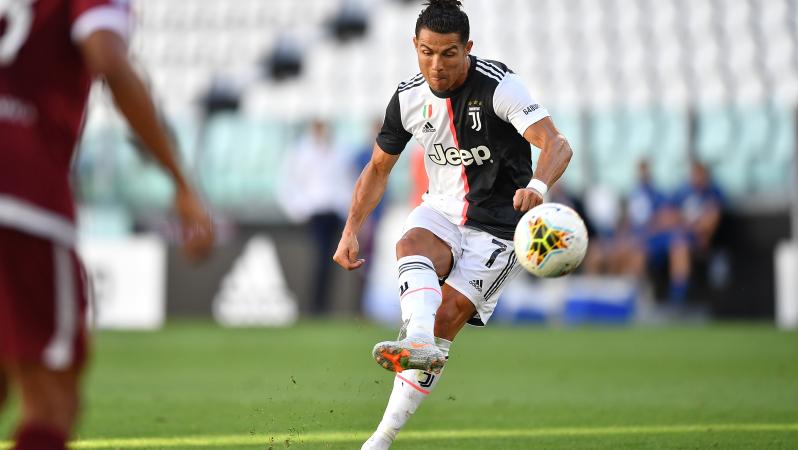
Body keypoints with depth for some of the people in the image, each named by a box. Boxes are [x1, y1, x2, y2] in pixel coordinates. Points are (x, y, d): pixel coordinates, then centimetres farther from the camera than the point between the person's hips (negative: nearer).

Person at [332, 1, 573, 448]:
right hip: (441, 213, 4)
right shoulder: (408, 98, -2)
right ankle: (418, 342, -58)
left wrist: (537, 186, -51)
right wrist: (351, 231, 2)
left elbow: (557, 145, -30)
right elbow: (378, 168, 13)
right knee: (411, 245, -32)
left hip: (497, 225, -4)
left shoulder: (499, 85, -18)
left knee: (445, 317, -16)